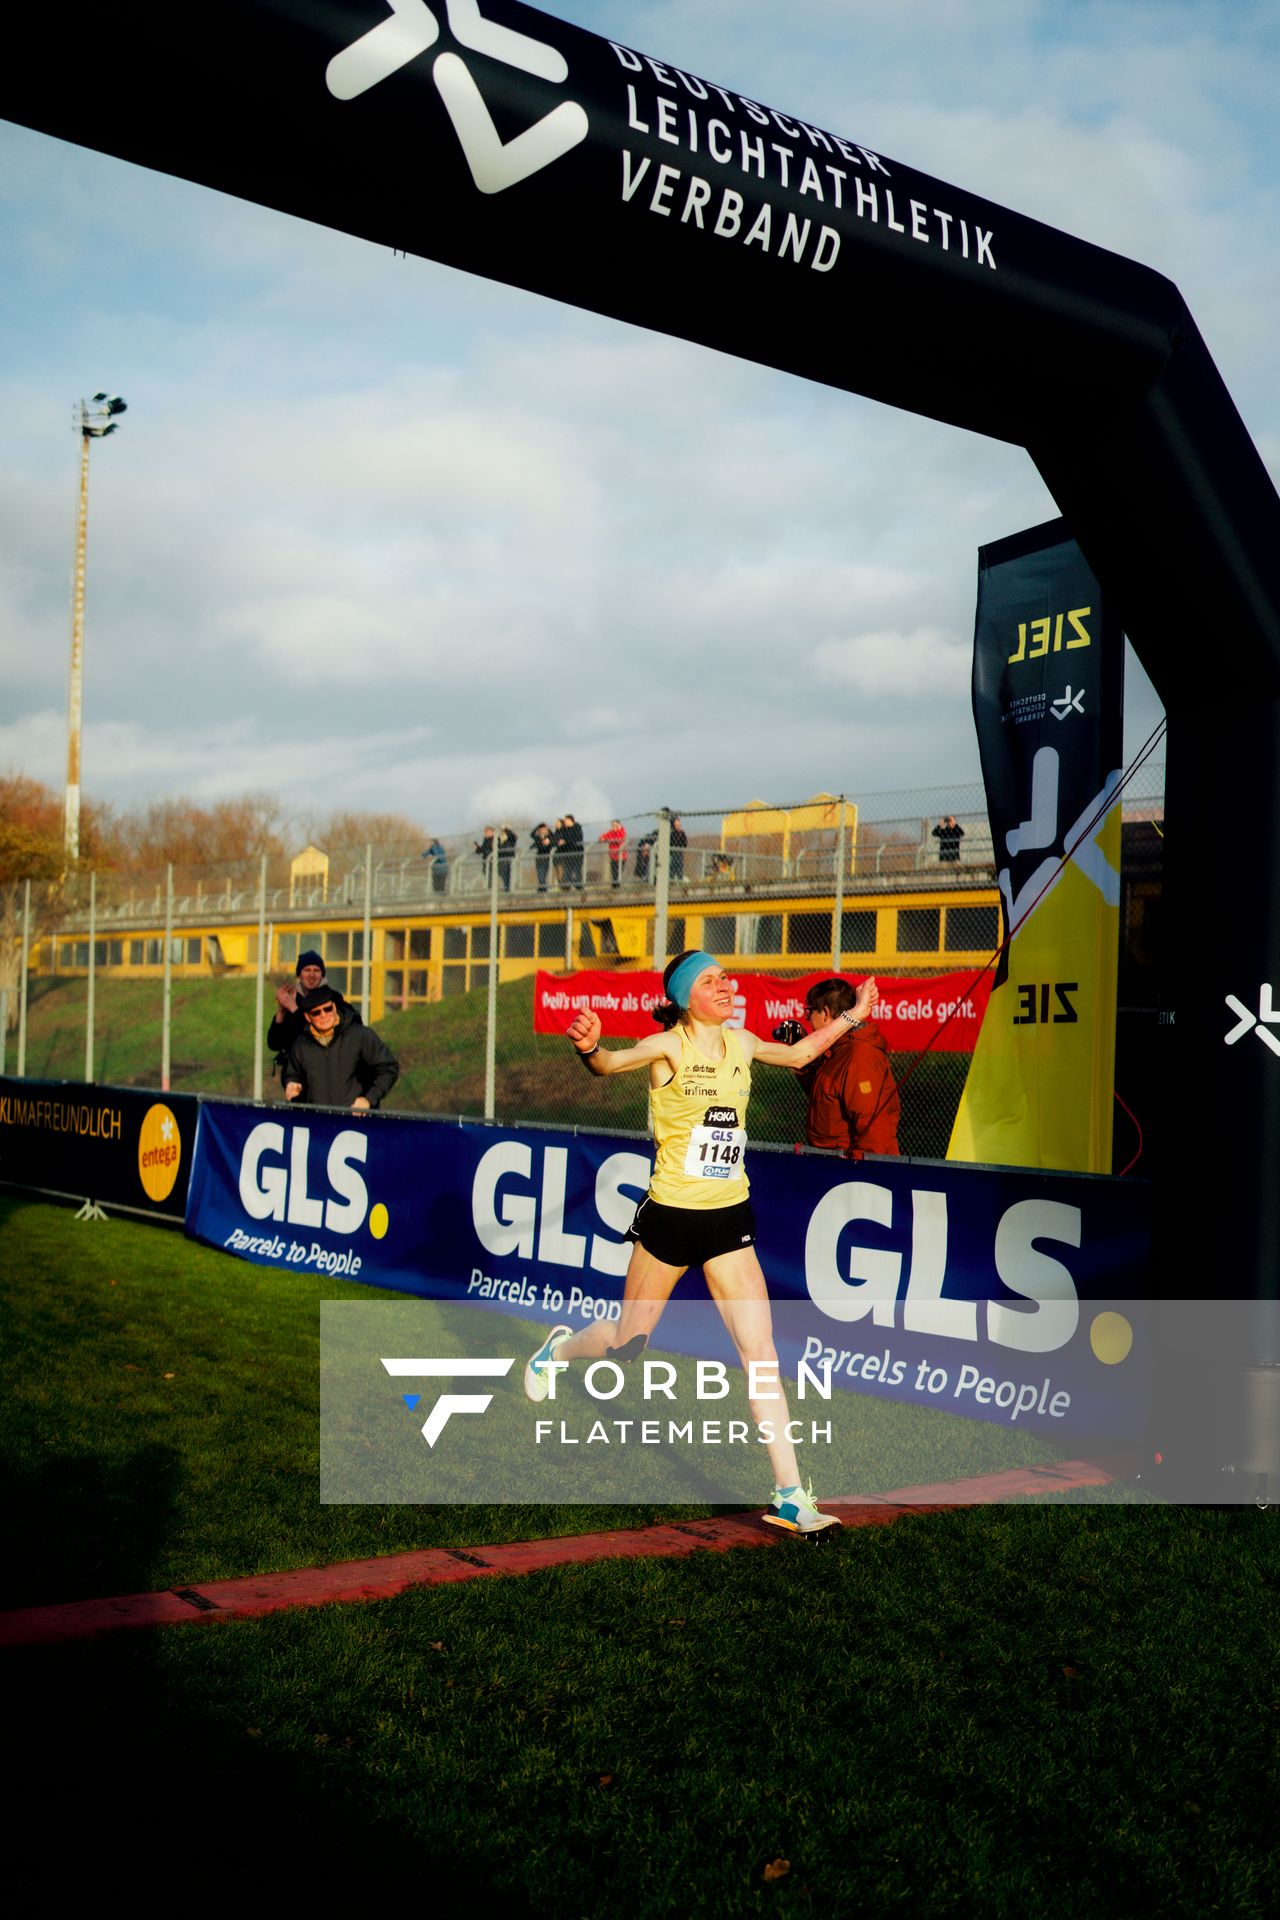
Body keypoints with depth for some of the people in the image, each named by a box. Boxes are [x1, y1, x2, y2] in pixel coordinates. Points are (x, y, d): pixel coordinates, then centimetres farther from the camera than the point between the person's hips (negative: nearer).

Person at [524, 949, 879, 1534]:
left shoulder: (741, 1043, 6)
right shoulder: (668, 1047, -12)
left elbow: (798, 1054, 26)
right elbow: (609, 1064, -29)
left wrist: (852, 1015, 28)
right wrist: (589, 1048, -51)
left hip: (730, 1218, 4)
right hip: (671, 1213, -4)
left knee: (760, 1351, -4)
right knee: (628, 1343, 12)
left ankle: (790, 1495, 0)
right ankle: (560, 1348, 47)